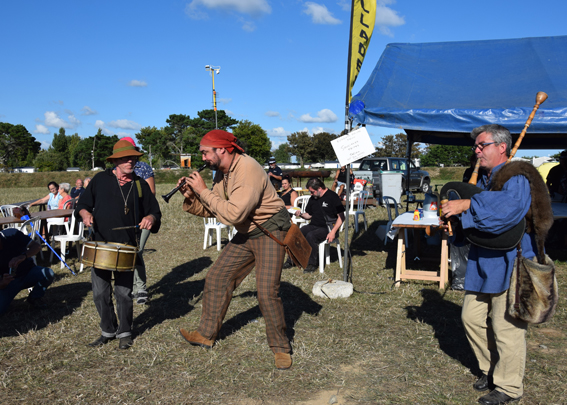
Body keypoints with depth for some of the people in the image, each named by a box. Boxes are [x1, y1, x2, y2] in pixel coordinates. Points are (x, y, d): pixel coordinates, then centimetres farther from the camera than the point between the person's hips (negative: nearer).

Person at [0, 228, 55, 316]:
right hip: (10, 281, -1)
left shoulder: (12, 234, -18)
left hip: (29, 272, 1)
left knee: (48, 274, -31)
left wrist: (23, 256, -42)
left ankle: (34, 298, -1)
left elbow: (37, 246, -22)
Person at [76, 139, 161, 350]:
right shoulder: (100, 180, 6)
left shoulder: (140, 185, 7)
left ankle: (124, 333, 21)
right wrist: (85, 213, -9)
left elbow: (155, 211, 12)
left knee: (123, 293, 1)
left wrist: (150, 218, -11)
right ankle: (108, 331, 26)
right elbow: (82, 203, 12)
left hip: (126, 248, -1)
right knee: (100, 293, 6)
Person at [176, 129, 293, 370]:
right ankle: (207, 334, 24)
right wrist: (191, 197, -8)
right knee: (216, 278, 8)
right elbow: (212, 210, 8)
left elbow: (234, 214, -33)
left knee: (267, 292, -14)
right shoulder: (222, 173, 4)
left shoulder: (248, 170, -26)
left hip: (270, 231, -9)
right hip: (246, 233, 9)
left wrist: (204, 191, -26)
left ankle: (280, 348, 6)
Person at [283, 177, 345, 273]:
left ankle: (312, 263, -19)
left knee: (310, 236, -33)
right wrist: (301, 214, 0)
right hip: (313, 226, 7)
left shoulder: (332, 196, -7)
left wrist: (333, 232, -19)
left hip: (327, 228, -6)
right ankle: (291, 261, -10)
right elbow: (309, 215, 23)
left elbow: (341, 217, -10)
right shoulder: (313, 198, 15)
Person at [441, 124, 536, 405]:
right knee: (472, 318, 15)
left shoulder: (516, 177, -14)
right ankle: (491, 369, 35)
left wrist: (466, 206, -31)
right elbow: (473, 217, 14)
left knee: (506, 327, 1)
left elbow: (508, 206, -36)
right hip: (482, 263, 9)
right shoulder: (480, 179, 13)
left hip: (510, 263, -9)